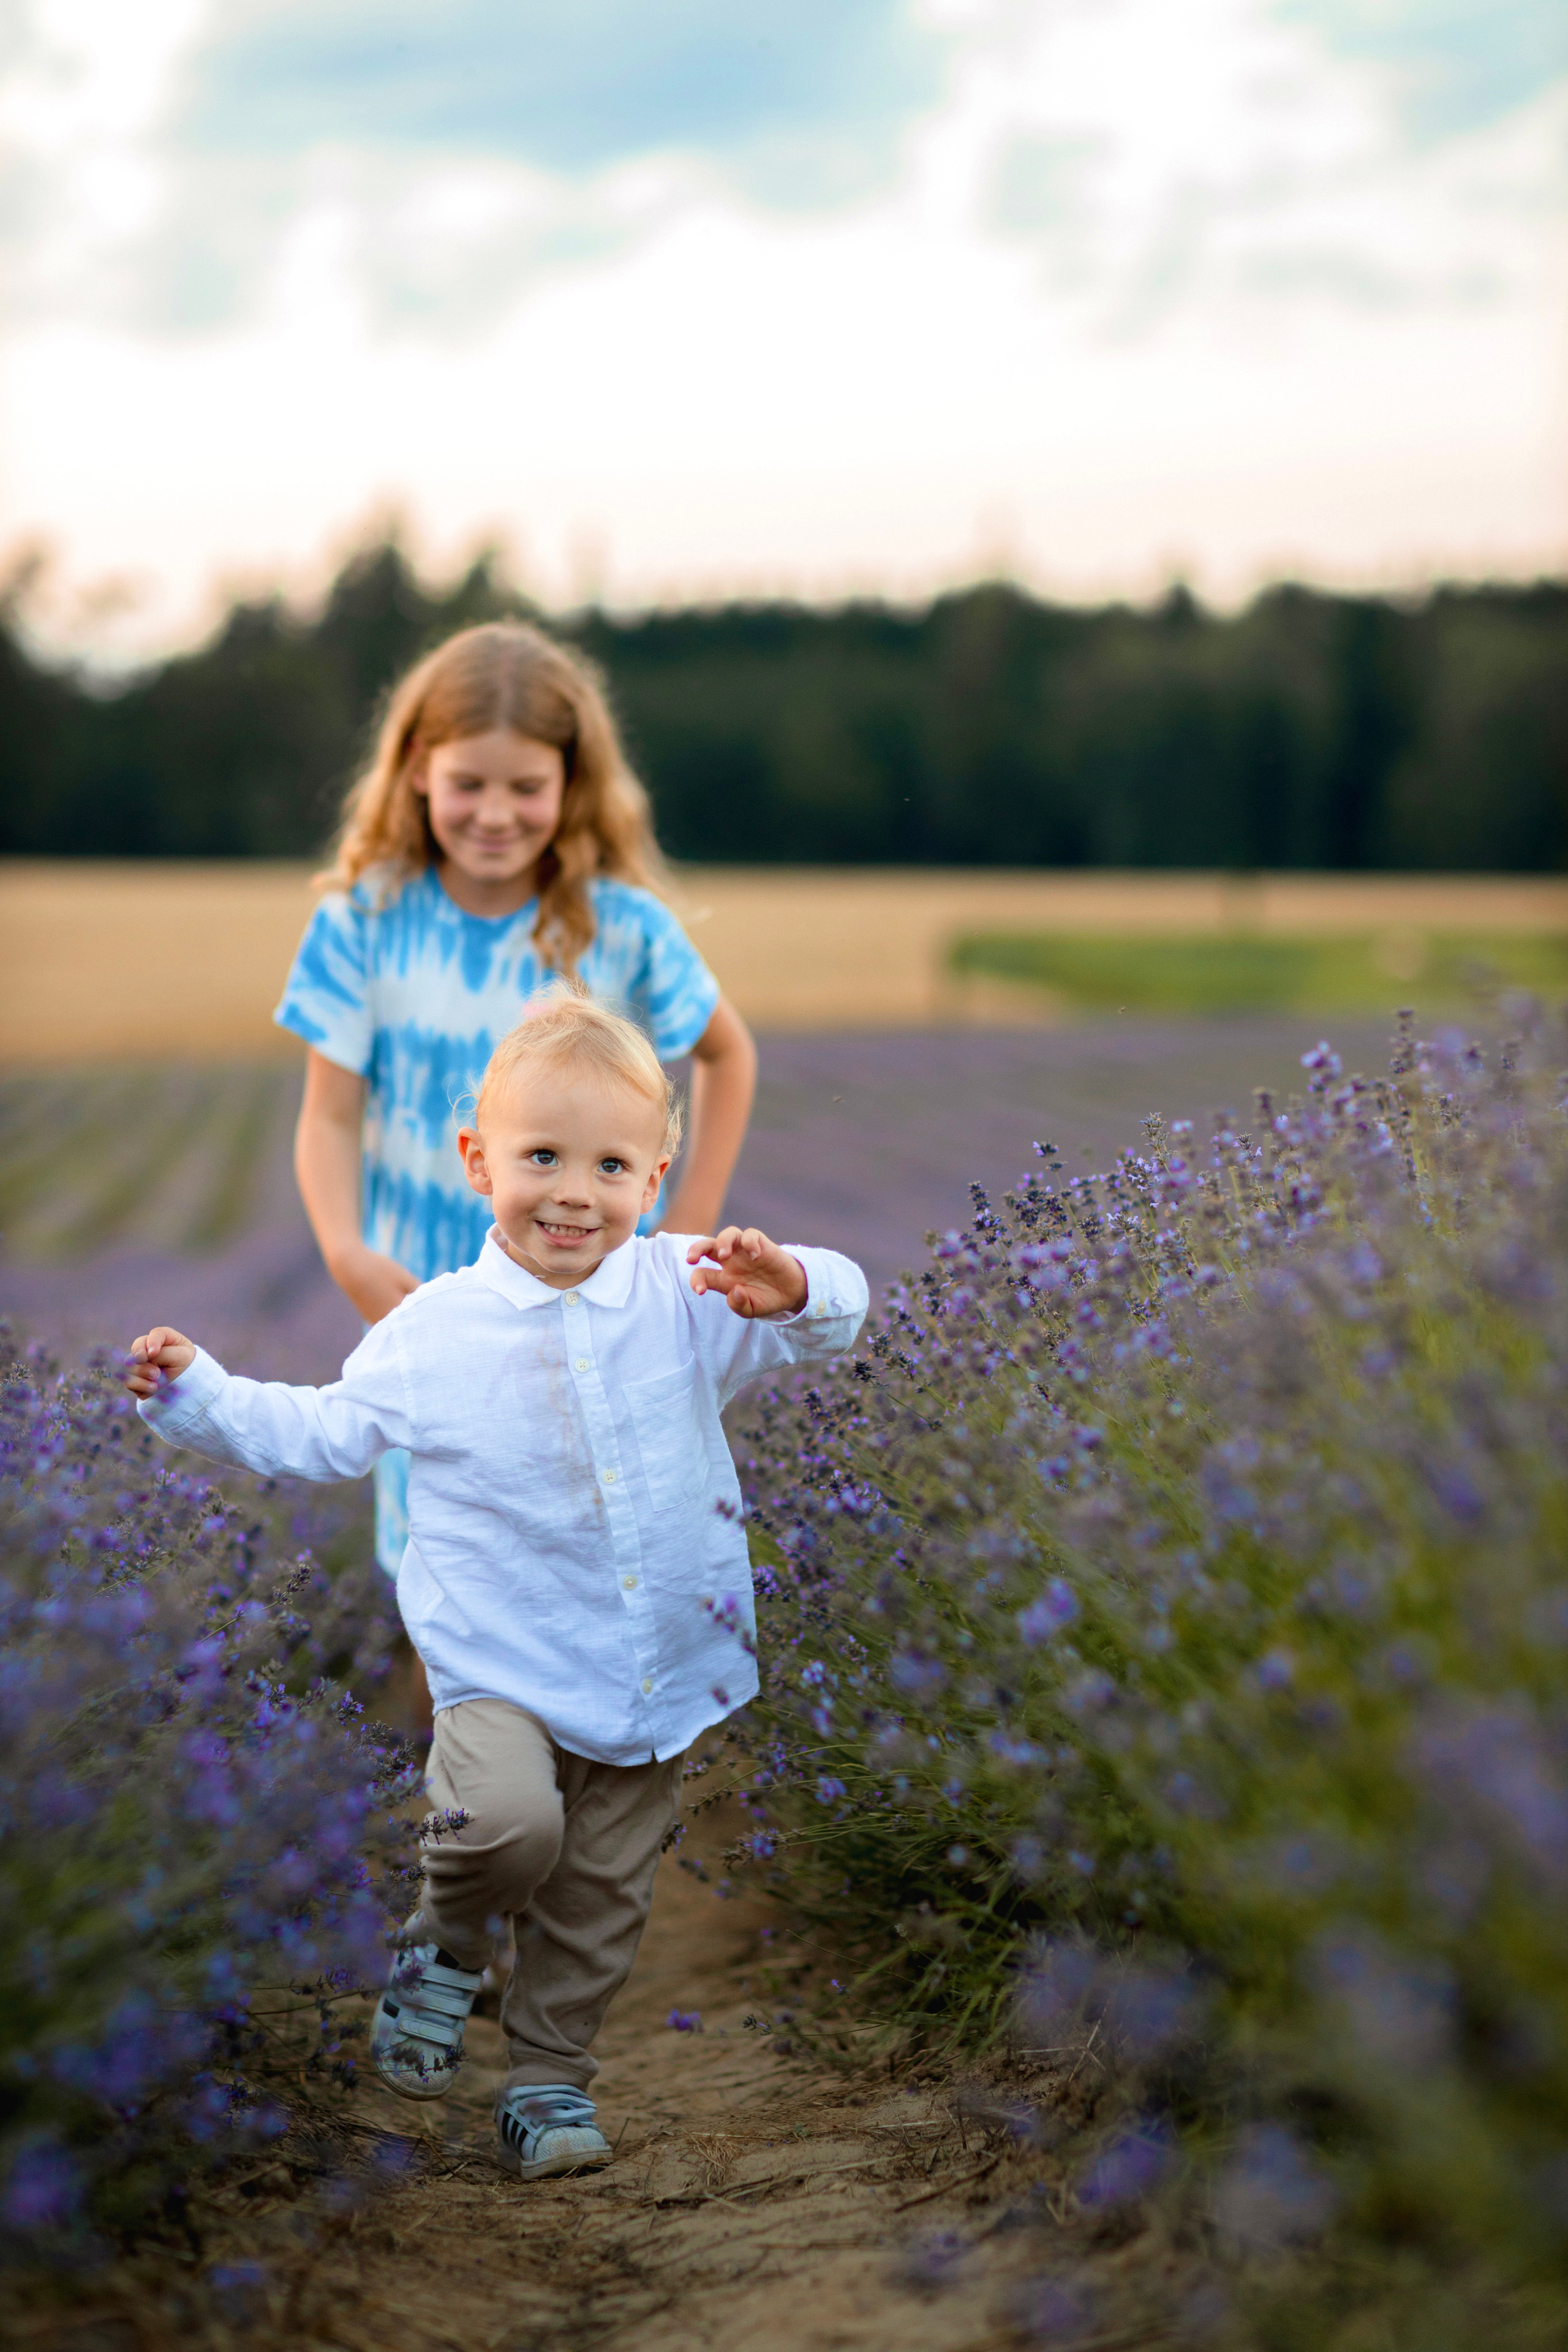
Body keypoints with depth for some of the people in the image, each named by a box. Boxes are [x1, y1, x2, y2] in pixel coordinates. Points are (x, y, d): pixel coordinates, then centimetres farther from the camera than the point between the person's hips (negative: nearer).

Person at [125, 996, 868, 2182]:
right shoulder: (434, 1330, -3)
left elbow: (834, 1315, -5)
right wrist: (197, 1393, -1)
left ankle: (549, 2082, 31)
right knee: (508, 1818, -29)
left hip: (656, 1670, 2)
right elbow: (323, 1433, 8)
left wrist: (791, 1288, -27)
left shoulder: (686, 1294, -2)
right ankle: (446, 1948, 3)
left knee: (602, 1898, 10)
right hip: (501, 1662, -2)